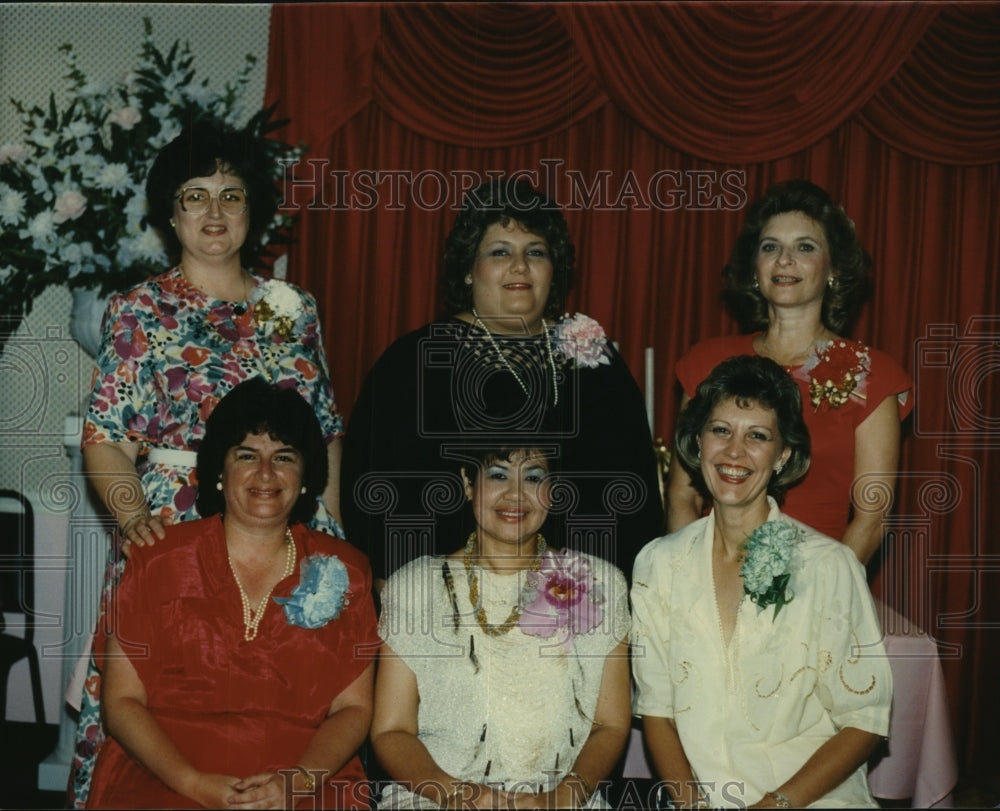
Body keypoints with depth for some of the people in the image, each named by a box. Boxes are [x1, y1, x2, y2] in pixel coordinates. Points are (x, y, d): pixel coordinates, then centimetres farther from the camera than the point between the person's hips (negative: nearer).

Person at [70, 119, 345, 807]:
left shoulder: (295, 309, 10)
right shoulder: (139, 311, 3)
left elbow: (328, 432, 13)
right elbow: (105, 440, -3)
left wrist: (333, 531, 5)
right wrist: (133, 519, -20)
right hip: (174, 530, -2)